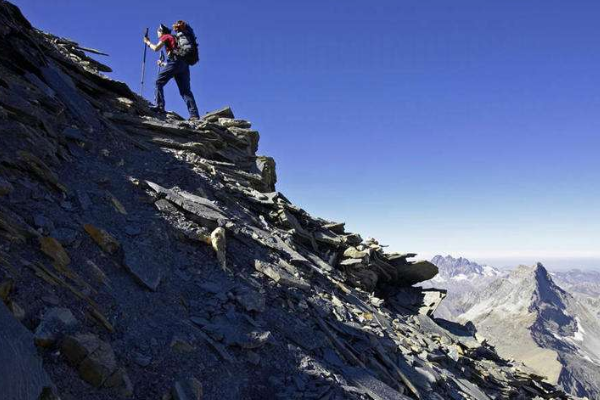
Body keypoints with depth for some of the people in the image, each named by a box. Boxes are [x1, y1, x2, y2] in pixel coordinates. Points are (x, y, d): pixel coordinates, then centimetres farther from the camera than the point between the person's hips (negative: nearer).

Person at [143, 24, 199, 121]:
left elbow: (156, 48, 5)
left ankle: (159, 106, -18)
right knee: (185, 90, -2)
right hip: (184, 64, 7)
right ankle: (194, 115, -16)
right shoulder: (175, 38, 36)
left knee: (159, 83, -2)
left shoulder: (166, 36, 14)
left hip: (175, 60, -7)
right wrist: (164, 64, 45)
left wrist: (148, 42, 23)